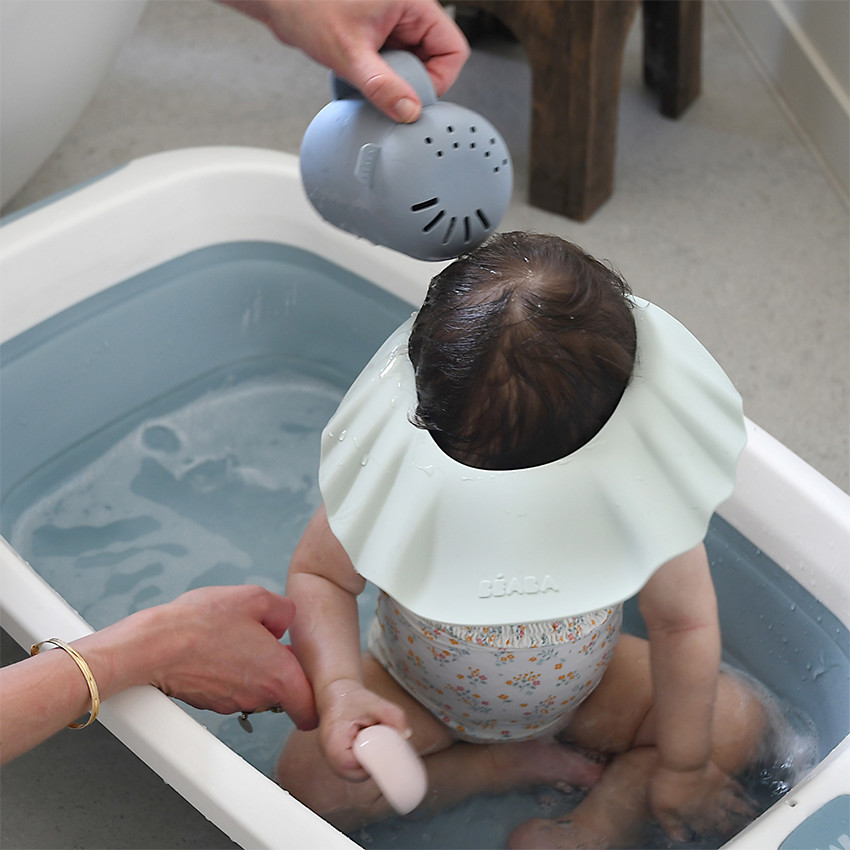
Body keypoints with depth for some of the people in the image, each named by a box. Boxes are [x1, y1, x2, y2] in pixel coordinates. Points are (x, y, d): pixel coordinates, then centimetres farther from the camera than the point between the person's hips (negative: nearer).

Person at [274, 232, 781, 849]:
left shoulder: (634, 475, -32)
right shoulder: (392, 464, -34)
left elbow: (684, 623, -18)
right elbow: (317, 574, -18)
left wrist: (683, 765, -9)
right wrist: (338, 689, -37)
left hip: (578, 681, 0)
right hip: (420, 690, 0)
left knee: (737, 724, -13)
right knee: (310, 780, -21)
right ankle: (519, 763, -5)